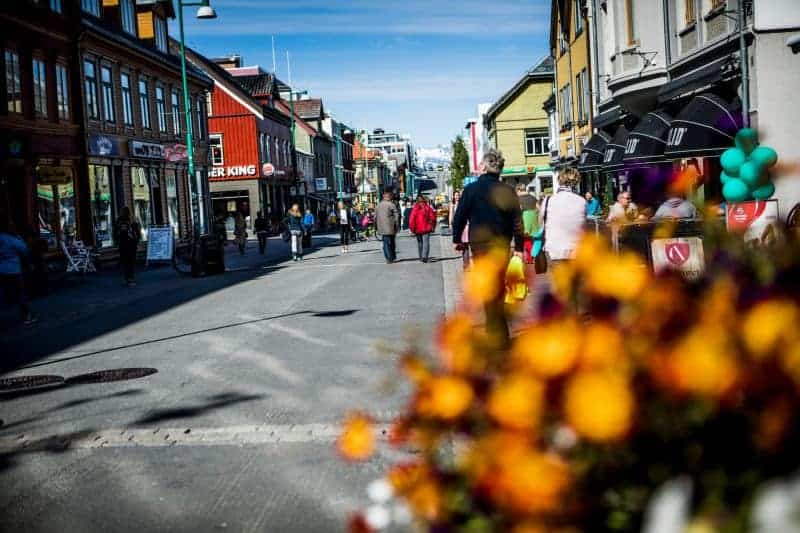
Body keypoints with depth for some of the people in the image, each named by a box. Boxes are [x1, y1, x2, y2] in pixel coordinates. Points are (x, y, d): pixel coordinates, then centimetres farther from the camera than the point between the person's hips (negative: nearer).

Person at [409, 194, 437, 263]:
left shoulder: (415, 208, -5)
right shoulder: (428, 207, -4)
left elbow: (411, 219, -8)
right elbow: (432, 218, -3)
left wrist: (412, 228, 1)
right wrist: (432, 227, 8)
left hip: (417, 229, 1)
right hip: (426, 228, -1)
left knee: (420, 243, 15)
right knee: (426, 242, -3)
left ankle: (421, 257, 21)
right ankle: (424, 257, -18)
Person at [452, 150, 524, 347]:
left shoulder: (471, 189, -8)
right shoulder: (508, 191, -2)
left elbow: (459, 217, -4)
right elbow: (517, 221, -1)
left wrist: (457, 239, 11)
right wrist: (519, 246, 7)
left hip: (480, 244, -3)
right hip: (502, 245, 3)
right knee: (499, 287, 15)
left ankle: (499, 336, 0)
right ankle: (498, 332, 24)